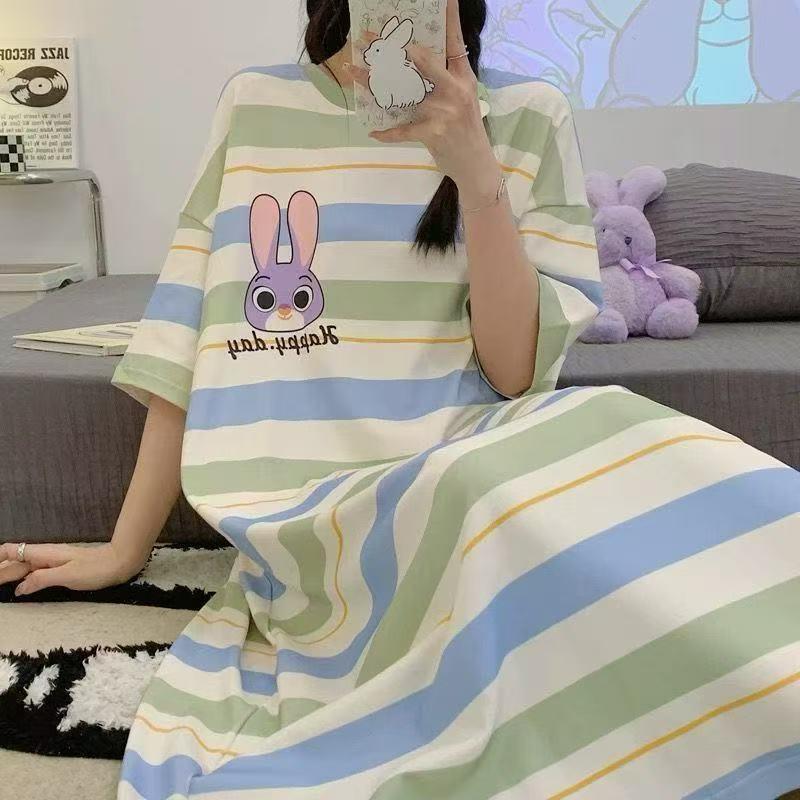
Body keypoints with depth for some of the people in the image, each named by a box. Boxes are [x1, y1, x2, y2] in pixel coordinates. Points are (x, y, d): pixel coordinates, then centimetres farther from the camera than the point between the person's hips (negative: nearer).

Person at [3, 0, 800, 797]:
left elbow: (517, 373, -4)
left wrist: (474, 172, -16)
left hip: (471, 483, 1)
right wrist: (125, 547, 11)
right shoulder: (252, 105, 8)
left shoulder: (526, 118, 5)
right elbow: (189, 343, 8)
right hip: (307, 521, -1)